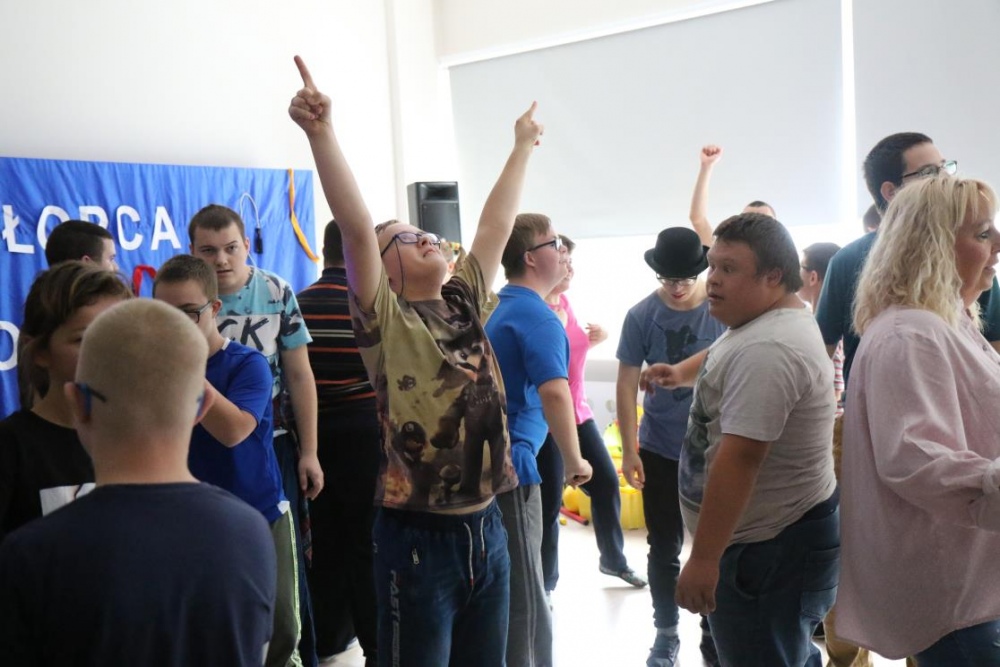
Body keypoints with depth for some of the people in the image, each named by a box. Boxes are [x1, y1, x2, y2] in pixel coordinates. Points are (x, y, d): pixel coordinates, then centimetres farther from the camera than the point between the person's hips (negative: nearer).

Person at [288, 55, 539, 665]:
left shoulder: (464, 304, 8)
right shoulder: (385, 321, -9)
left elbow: (496, 224, 14)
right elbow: (356, 227, -21)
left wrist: (523, 146, 22)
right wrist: (321, 130, -31)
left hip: (486, 528, 6)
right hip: (420, 539, -6)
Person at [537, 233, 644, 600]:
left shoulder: (564, 302, 8)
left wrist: (591, 338, 5)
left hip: (578, 413, 9)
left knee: (607, 483, 16)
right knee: (549, 503, 1)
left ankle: (613, 559, 38)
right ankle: (545, 583, 20)